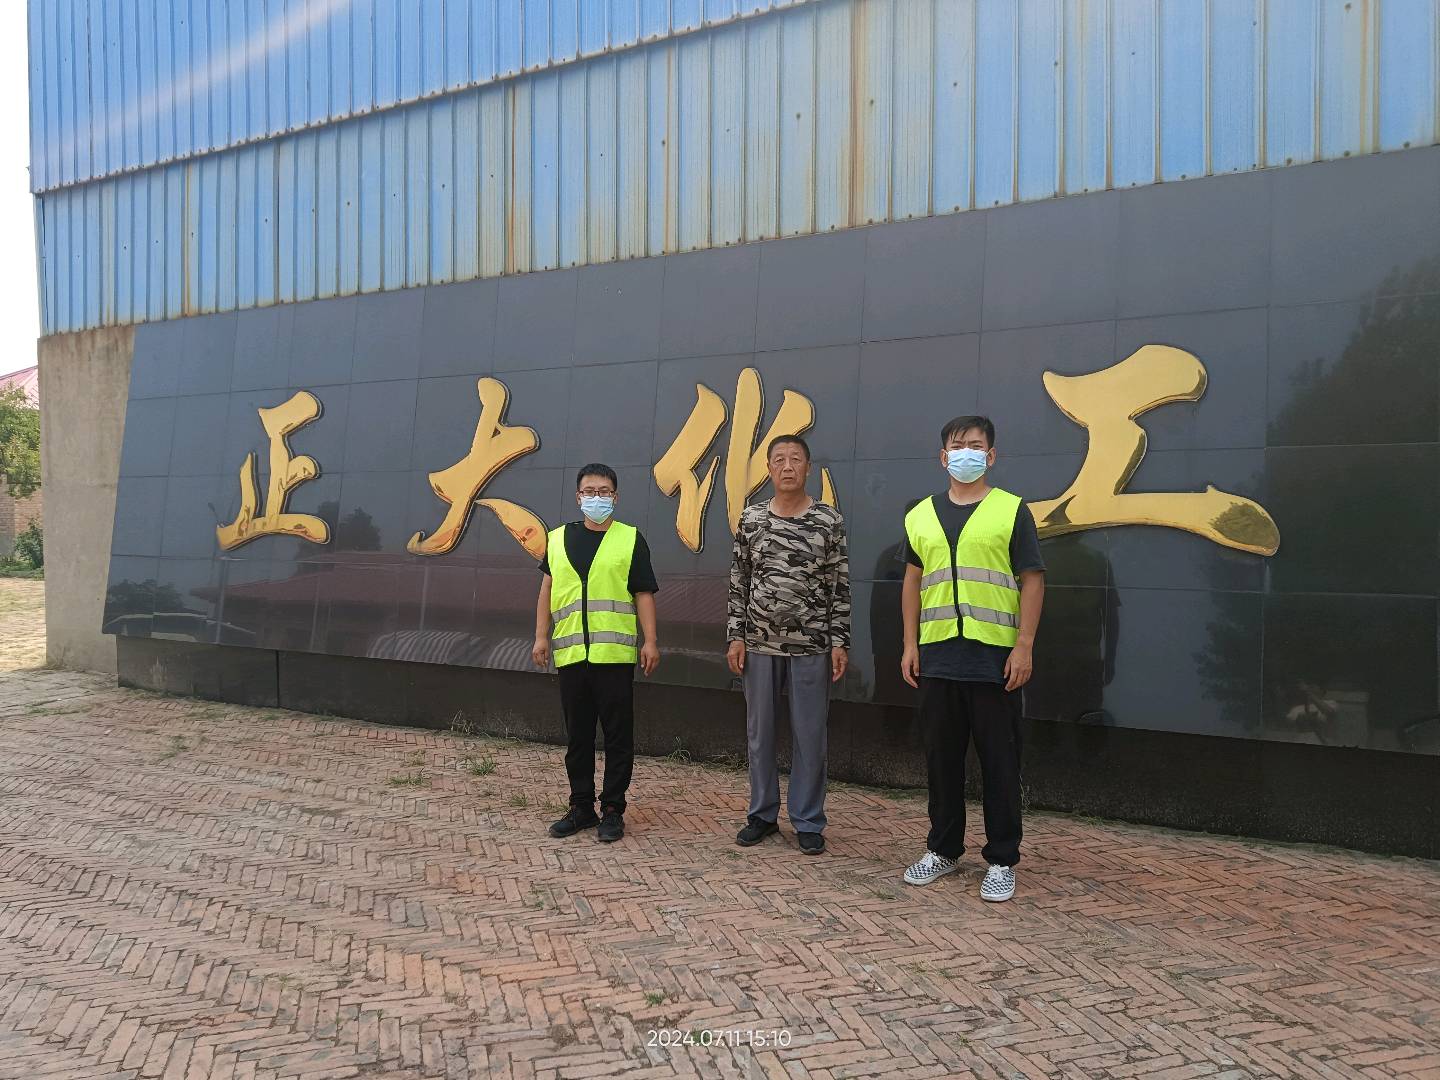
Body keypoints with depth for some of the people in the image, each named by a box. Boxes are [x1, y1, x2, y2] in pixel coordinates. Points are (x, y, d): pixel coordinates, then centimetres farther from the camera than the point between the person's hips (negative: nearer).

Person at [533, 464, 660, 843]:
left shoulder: (631, 539, 4)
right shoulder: (558, 538, 12)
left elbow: (644, 594, 2)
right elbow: (547, 591, 13)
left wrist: (651, 641, -5)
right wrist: (541, 636, 6)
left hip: (615, 653, -3)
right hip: (570, 653, 3)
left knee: (618, 734, 2)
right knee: (577, 734, 11)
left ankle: (612, 809, 12)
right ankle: (581, 807, 21)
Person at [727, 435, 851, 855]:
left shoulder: (829, 520, -1)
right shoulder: (751, 518, 5)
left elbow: (840, 586, 0)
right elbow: (739, 581, 7)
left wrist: (840, 641, -5)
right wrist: (735, 636, 2)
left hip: (811, 646, -2)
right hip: (760, 644, 2)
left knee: (810, 735, 4)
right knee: (759, 732, 10)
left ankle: (808, 822, 15)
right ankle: (763, 814, 23)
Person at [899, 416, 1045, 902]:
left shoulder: (1012, 510, 0)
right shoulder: (921, 516, 10)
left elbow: (1032, 580, -2)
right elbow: (913, 582, 13)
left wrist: (1024, 646, -9)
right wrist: (910, 644, 7)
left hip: (995, 656, -3)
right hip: (937, 656, 4)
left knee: (999, 762, 3)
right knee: (942, 758, 11)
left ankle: (1002, 860, 15)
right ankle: (943, 849, 25)